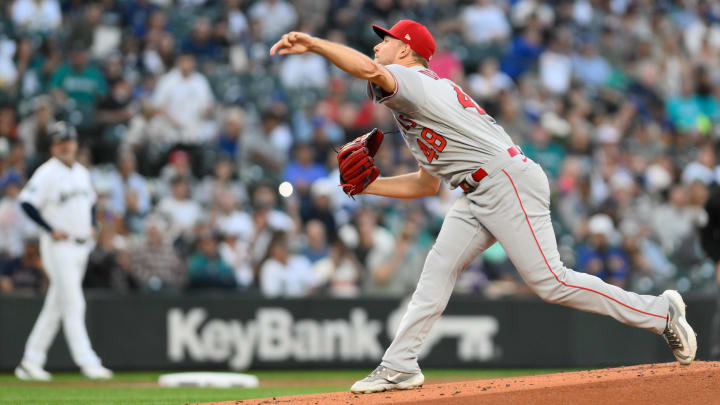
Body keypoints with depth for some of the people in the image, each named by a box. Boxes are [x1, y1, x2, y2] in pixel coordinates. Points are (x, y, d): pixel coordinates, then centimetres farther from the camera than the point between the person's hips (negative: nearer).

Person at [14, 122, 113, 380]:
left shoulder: (82, 173, 14)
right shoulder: (47, 173, -10)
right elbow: (27, 202, -17)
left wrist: (90, 226, 11)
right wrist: (51, 230, -19)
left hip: (81, 246, 8)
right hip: (59, 246, -8)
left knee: (55, 308, 10)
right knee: (73, 305, -11)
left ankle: (31, 362, 17)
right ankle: (87, 362, -12)